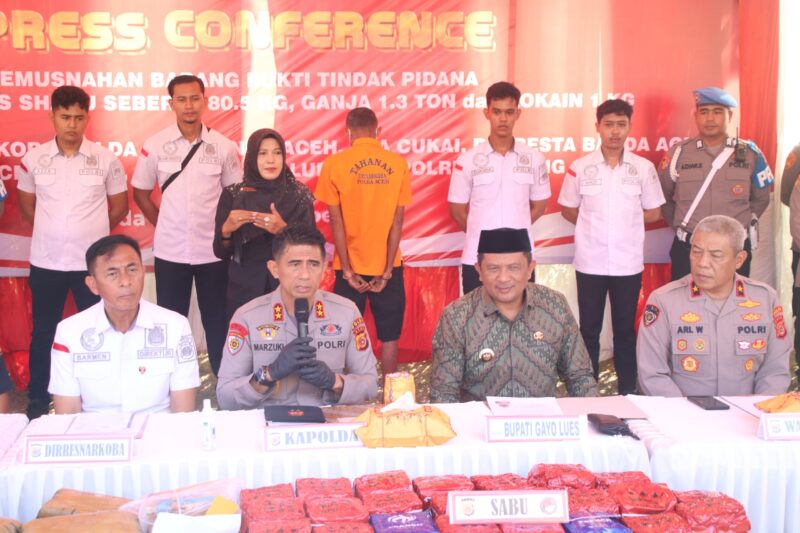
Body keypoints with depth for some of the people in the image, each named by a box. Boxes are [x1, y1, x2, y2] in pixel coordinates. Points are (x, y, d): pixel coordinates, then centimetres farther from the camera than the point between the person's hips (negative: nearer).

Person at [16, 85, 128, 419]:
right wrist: (53, 231, 9)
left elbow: (120, 206, 7)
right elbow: (26, 206, 14)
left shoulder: (106, 160, -3)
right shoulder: (33, 160, 0)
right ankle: (38, 401, 24)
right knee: (43, 333, 11)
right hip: (46, 262, 1)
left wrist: (91, 232, 6)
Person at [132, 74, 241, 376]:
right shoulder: (155, 146, -2)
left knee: (217, 323, 8)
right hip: (170, 251, 0)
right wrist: (163, 225, 4)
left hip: (213, 250, 0)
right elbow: (141, 193, 8)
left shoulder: (224, 146, -1)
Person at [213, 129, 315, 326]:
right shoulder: (233, 195, 0)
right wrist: (226, 230, -20)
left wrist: (283, 230, -21)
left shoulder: (299, 195, -1)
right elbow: (221, 253, 1)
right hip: (243, 290, 0)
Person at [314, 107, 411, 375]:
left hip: (351, 265, -1)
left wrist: (348, 270, -4)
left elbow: (336, 220, -7)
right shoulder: (398, 163, -2)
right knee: (389, 336, 12)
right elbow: (397, 220, -4)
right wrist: (387, 269, -3)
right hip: (387, 265, 1)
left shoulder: (334, 163, -5)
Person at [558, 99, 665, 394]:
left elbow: (653, 213, 7)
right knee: (589, 330, 7)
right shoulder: (579, 168, -1)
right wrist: (594, 226, 3)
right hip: (590, 262, 0)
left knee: (626, 330, 9)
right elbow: (568, 210, 8)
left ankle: (628, 392, 19)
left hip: (628, 263, 0)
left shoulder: (644, 168, 0)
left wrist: (625, 223, 4)